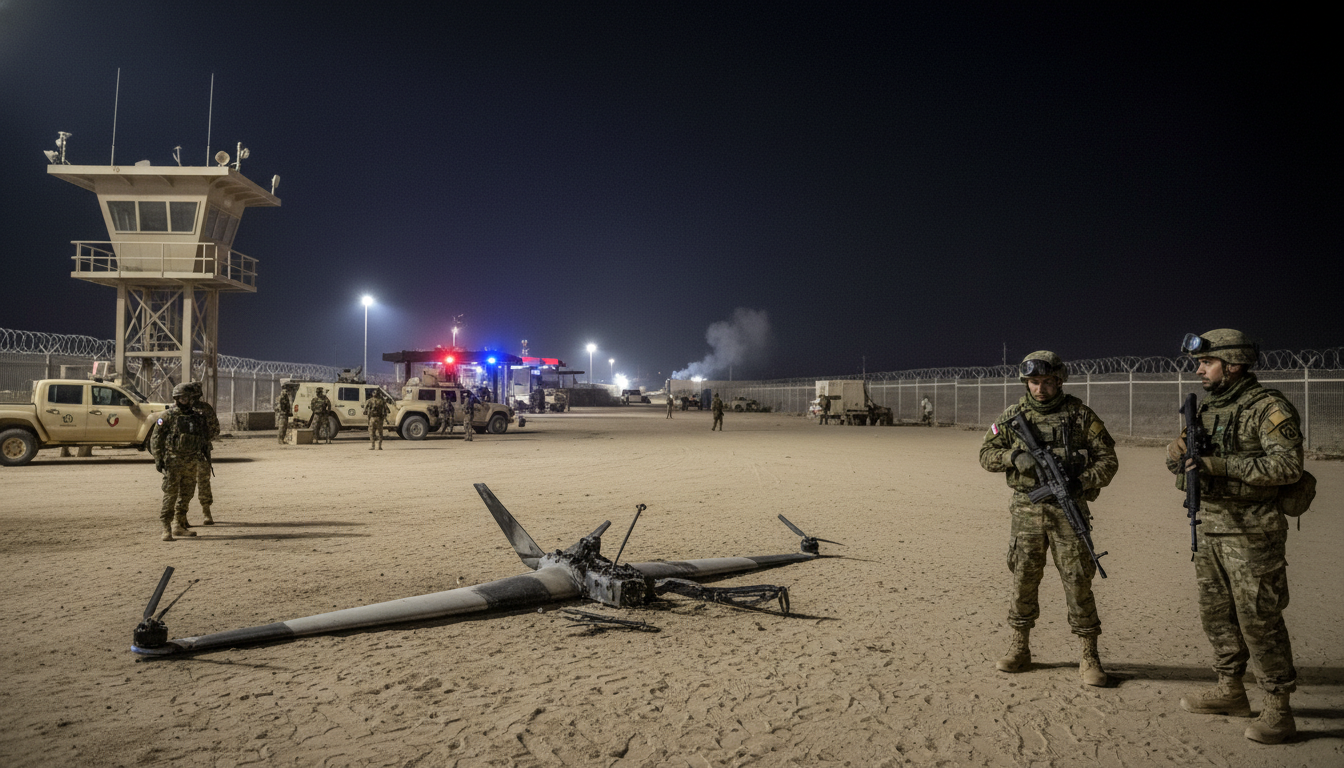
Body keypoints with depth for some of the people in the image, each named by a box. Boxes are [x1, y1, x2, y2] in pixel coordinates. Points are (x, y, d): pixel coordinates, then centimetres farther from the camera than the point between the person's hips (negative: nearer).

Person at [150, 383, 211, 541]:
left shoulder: (197, 416, 10)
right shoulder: (167, 416, -4)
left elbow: (205, 436, 24)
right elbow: (156, 439, -5)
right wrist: (158, 459, -11)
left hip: (192, 463, 5)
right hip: (173, 461, -5)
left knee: (186, 495, 10)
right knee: (170, 494, -7)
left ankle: (179, 525, 21)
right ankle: (166, 529, -4)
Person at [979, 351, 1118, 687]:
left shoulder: (1080, 415, -1)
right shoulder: (1013, 416, 5)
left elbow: (1108, 459, 0)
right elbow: (987, 454, 9)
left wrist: (1082, 482, -17)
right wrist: (1014, 456, -12)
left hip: (1068, 510, -2)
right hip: (1026, 510, 2)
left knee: (1078, 581, -1)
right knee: (1023, 580, 8)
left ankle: (1089, 656, 9)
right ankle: (1019, 648, 21)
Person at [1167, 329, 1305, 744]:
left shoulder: (1269, 408, -12)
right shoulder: (1207, 409, 13)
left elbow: (1288, 465, -22)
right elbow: (1186, 467, 20)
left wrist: (1222, 464, -25)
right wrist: (1180, 455, -4)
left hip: (1252, 534, -8)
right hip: (1209, 527, 8)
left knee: (1259, 620, -4)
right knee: (1216, 615, 15)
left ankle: (1278, 710, 7)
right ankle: (1230, 691, 29)